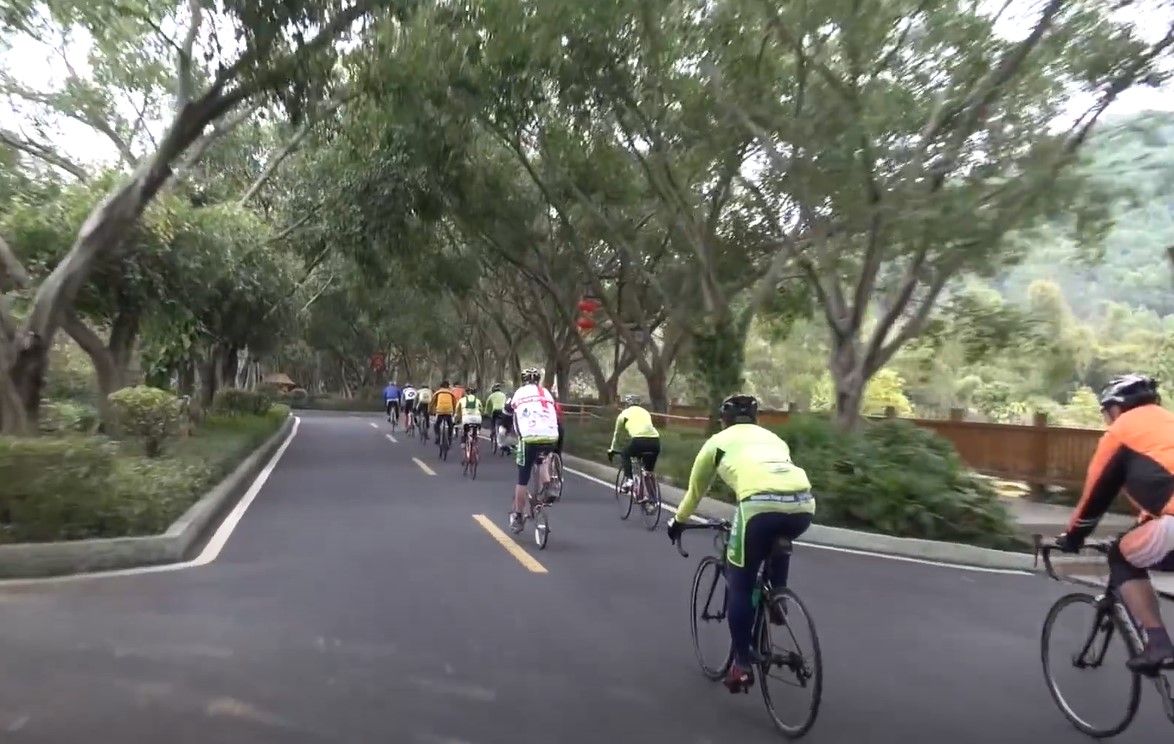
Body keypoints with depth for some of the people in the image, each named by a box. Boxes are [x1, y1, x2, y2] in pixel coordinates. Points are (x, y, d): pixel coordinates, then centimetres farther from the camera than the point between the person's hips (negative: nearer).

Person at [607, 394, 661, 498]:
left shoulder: (624, 413, 22)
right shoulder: (645, 412, 31)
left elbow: (616, 433, 32)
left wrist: (612, 449, 46)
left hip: (639, 440, -4)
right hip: (655, 441, 4)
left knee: (625, 455, 27)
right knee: (649, 471, 22)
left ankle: (628, 480, 11)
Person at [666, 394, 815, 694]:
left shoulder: (718, 441, 26)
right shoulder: (773, 438, 35)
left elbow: (695, 488, 37)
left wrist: (678, 521, 54)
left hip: (761, 504, -4)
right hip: (803, 504, 4)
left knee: (739, 586, 14)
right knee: (778, 542, 41)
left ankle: (742, 665, 17)